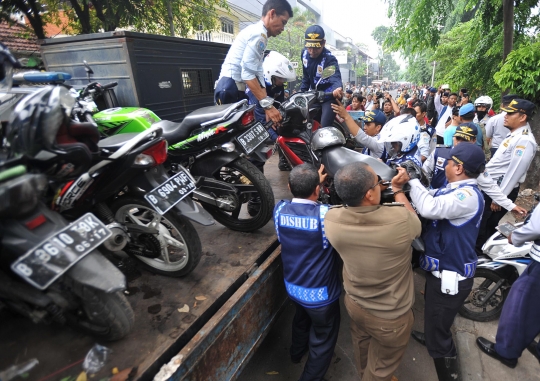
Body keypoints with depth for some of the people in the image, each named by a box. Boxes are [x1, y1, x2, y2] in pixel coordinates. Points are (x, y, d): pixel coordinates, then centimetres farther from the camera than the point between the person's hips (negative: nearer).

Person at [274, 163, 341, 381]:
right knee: (323, 340, 21)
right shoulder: (325, 215, -31)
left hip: (292, 287, 6)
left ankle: (297, 352, 62)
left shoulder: (280, 209, -16)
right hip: (320, 294, -6)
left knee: (301, 319, 36)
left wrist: (314, 181, 9)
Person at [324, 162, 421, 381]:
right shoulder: (400, 220, -36)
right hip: (390, 316, -4)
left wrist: (363, 185, 0)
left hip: (353, 303, 5)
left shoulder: (331, 220, -26)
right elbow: (415, 221, -9)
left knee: (361, 345, 35)